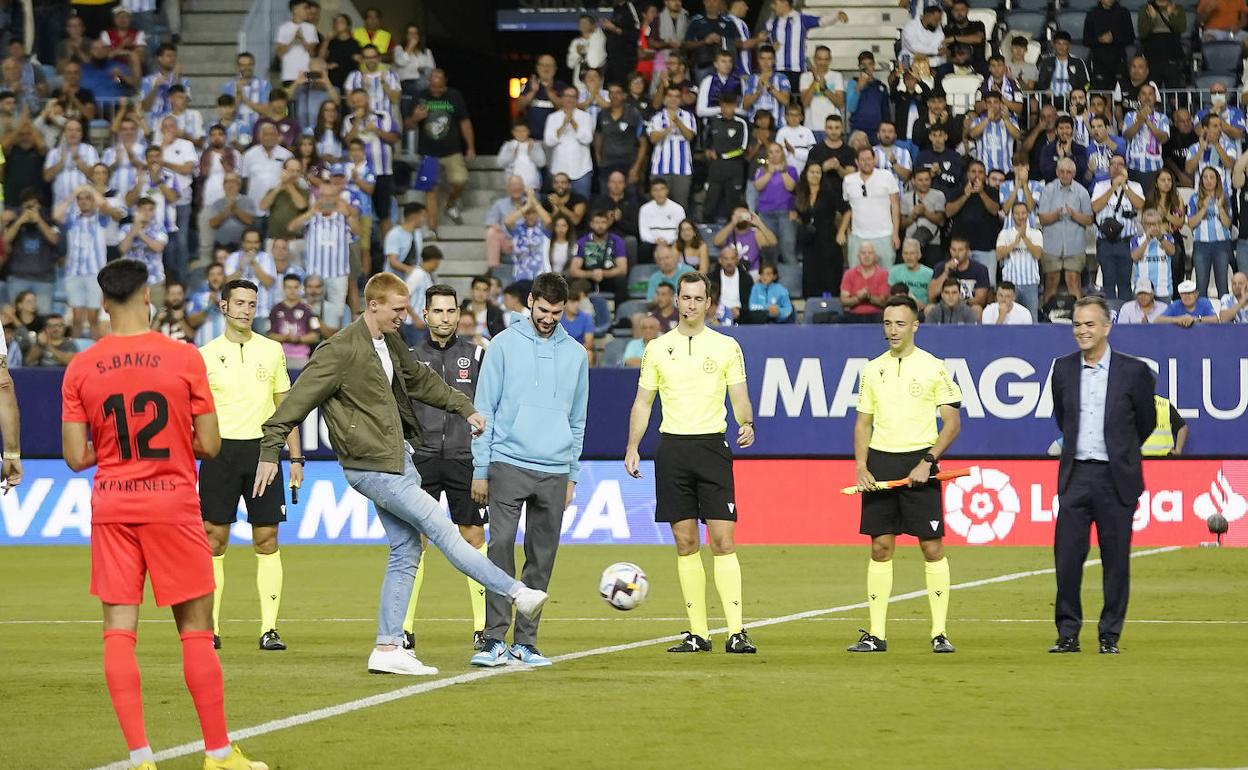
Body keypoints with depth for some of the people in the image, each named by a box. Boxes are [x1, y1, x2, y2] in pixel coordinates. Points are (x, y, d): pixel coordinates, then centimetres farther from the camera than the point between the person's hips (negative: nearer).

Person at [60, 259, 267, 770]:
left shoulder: (80, 369, -2)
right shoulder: (184, 359, -7)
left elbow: (76, 458, -3)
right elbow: (209, 445, -5)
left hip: (111, 509, 2)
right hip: (172, 506, -2)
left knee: (119, 630, 2)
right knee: (196, 629, 6)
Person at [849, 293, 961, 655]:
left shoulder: (933, 367, -1)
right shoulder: (872, 370, 10)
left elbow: (952, 422, -1)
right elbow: (863, 422, 15)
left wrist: (927, 462, -11)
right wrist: (861, 467, 1)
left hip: (918, 465, -3)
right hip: (879, 463, 3)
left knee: (932, 546, -4)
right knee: (880, 547, 3)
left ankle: (939, 633, 0)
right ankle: (876, 635, 6)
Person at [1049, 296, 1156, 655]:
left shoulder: (1133, 371, -4)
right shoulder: (1063, 368, 6)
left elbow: (1146, 422, 9)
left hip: (1116, 478, -2)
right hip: (1075, 474, 3)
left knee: (1116, 559, 2)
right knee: (1067, 556, -2)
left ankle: (1110, 635, 10)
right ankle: (1068, 634, 6)